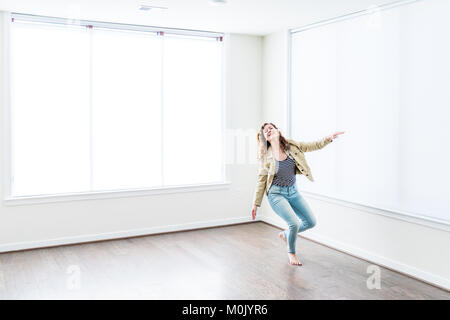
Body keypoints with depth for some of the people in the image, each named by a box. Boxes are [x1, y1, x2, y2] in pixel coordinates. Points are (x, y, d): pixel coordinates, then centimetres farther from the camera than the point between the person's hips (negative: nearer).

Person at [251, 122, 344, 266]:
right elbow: (261, 180, -4)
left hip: (293, 191, 5)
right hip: (276, 194, -5)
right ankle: (291, 252, 10)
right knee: (294, 223, -19)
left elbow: (313, 146, -1)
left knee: (311, 222, 7)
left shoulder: (291, 146, -3)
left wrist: (328, 138, -20)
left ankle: (285, 234, 33)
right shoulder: (266, 155, -9)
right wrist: (256, 204, -3)